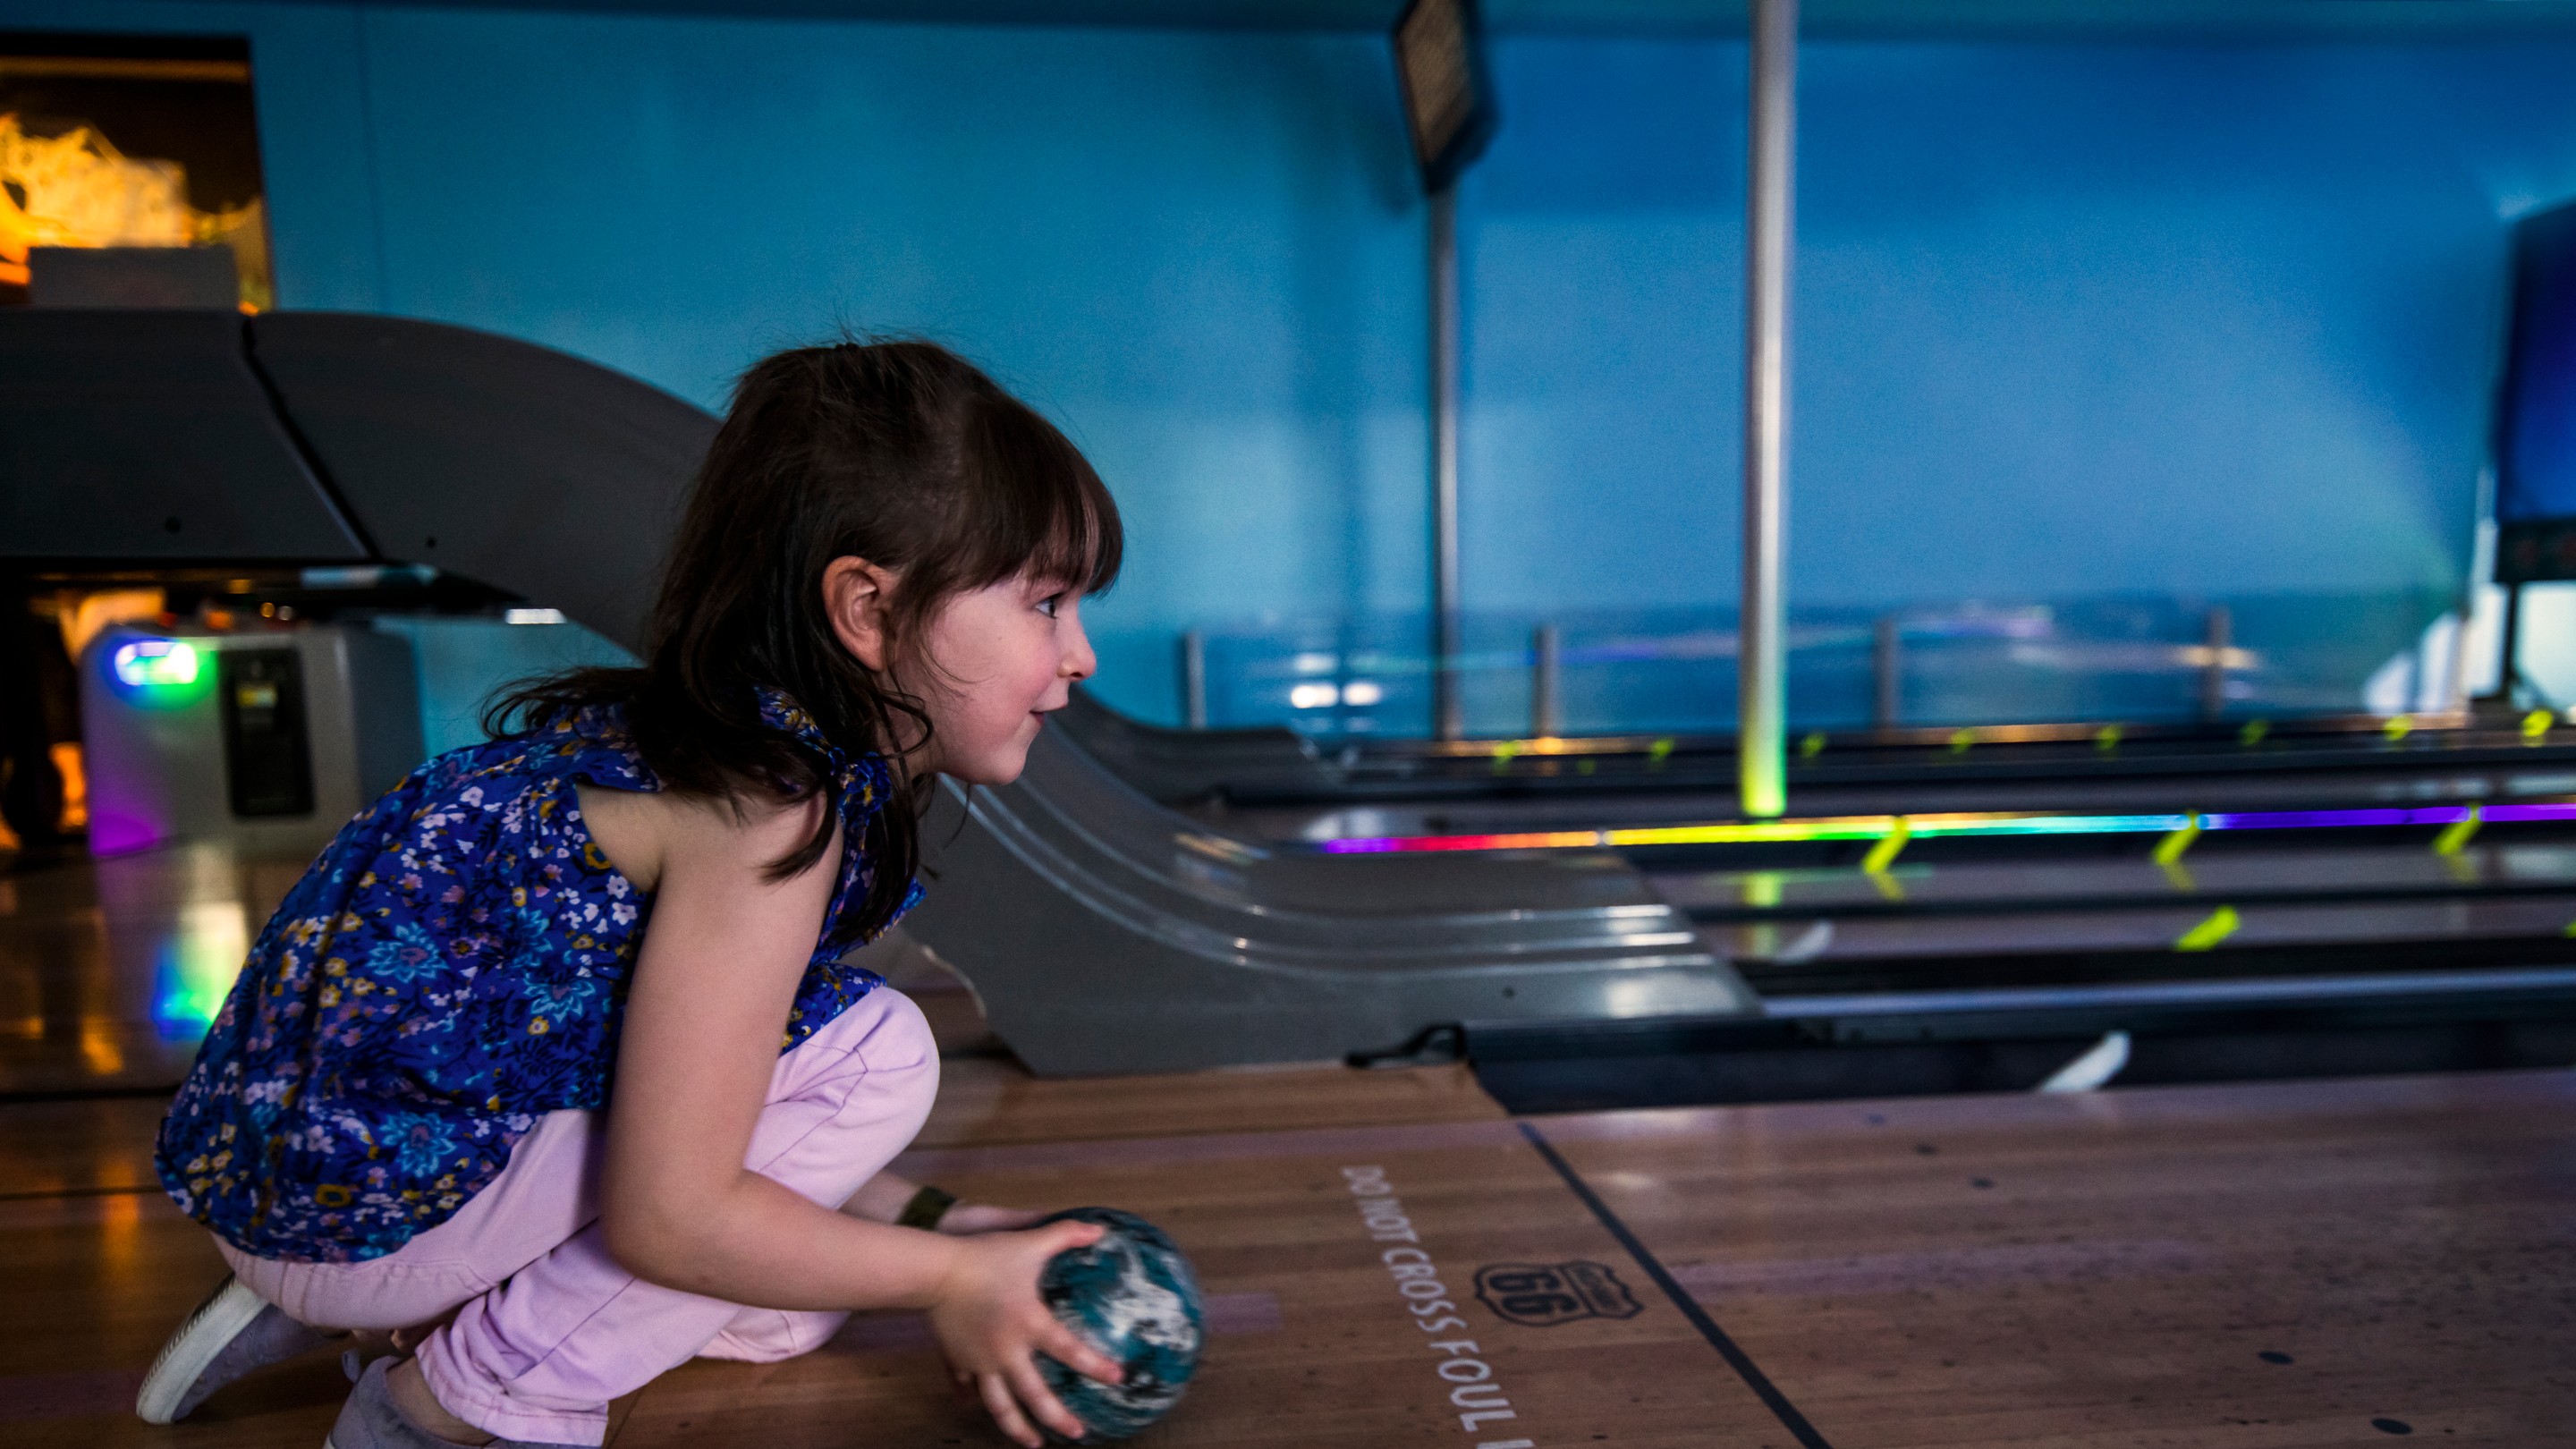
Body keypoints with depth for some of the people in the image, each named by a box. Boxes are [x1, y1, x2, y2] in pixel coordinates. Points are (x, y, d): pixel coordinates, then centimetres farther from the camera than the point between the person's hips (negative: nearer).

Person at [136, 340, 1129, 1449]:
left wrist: (915, 1216, 5)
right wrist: (946, 1276, -13)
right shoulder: (765, 809, -28)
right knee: (873, 1050, -17)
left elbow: (695, 1102, 8)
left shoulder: (723, 736, 1)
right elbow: (666, 1218, -26)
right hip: (345, 1199, -9)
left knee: (788, 1302, 15)